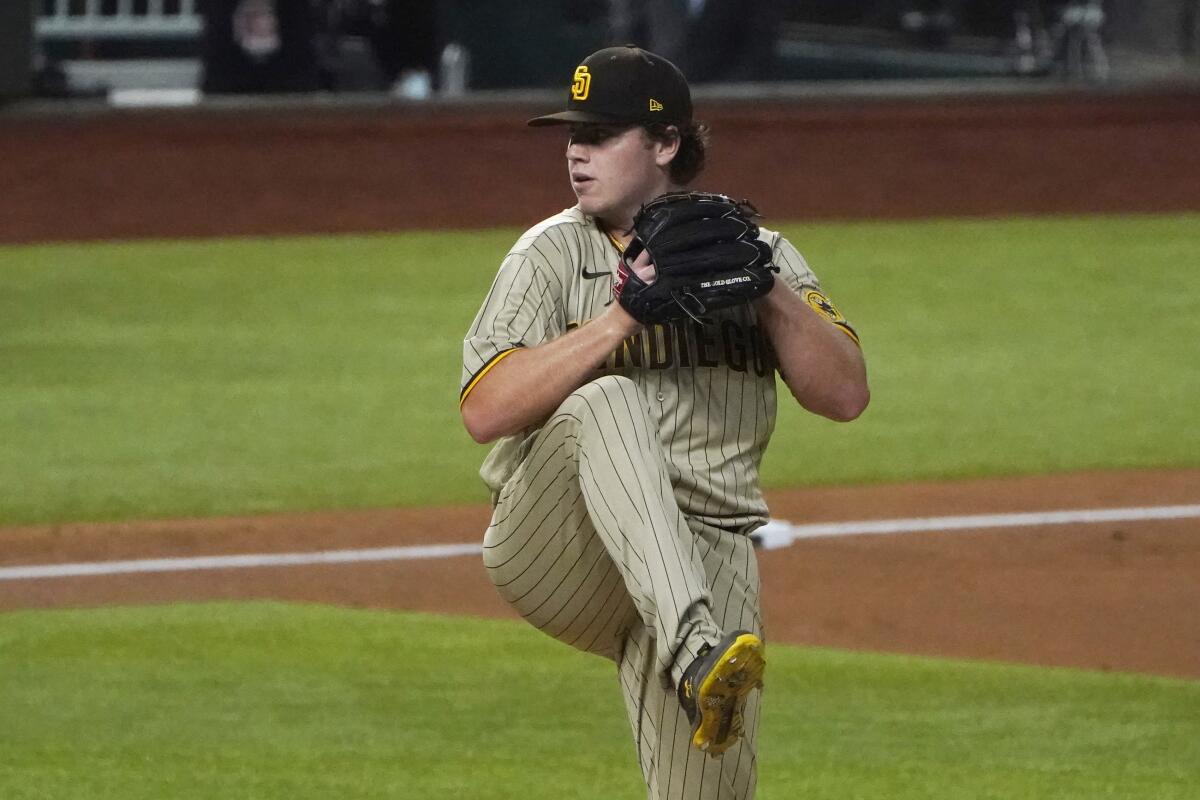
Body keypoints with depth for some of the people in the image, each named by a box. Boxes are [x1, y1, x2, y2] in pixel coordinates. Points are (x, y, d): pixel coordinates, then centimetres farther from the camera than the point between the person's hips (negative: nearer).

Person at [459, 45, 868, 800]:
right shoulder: (552, 254, 5)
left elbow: (845, 394, 3)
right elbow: (485, 411, -10)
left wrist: (769, 293, -11)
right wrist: (623, 317, -16)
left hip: (707, 558, 2)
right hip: (554, 554, -2)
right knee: (606, 404, -33)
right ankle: (695, 654, -50)